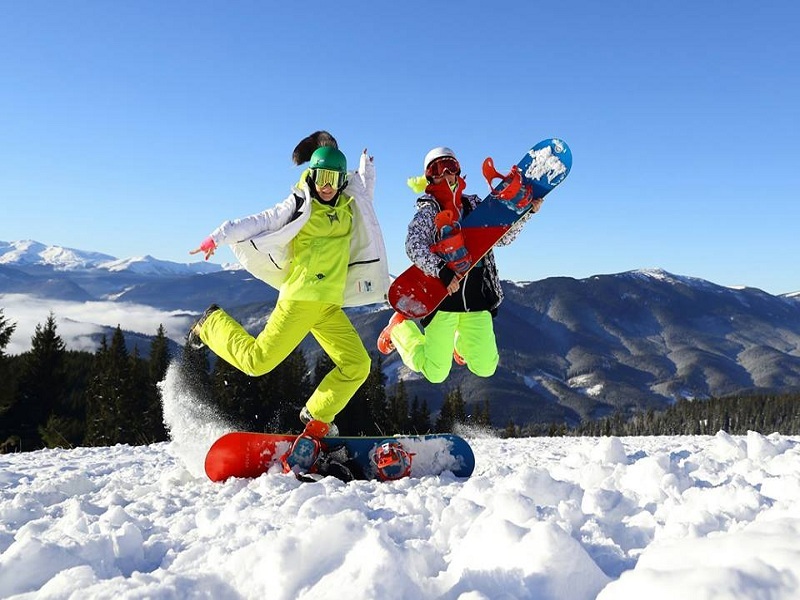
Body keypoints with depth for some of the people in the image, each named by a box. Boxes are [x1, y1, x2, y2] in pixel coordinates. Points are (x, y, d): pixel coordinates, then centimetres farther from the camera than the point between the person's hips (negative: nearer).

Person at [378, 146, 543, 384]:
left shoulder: (474, 205, 11)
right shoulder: (428, 210, -3)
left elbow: (503, 237, 12)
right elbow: (414, 247, -18)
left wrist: (526, 213, 1)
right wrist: (441, 272, -30)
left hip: (476, 298, 4)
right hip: (443, 297, -4)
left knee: (485, 369, 1)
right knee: (435, 374, 1)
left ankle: (460, 342, 35)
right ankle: (400, 328, 27)